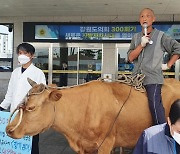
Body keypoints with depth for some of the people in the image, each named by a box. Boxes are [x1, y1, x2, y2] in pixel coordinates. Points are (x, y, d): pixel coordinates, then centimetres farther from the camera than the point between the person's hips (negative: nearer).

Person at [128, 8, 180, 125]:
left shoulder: (160, 36, 1)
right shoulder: (136, 37, 13)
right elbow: (130, 58, 3)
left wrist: (168, 65, 0)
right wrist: (141, 45, -9)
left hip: (153, 77, -5)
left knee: (155, 104, -17)